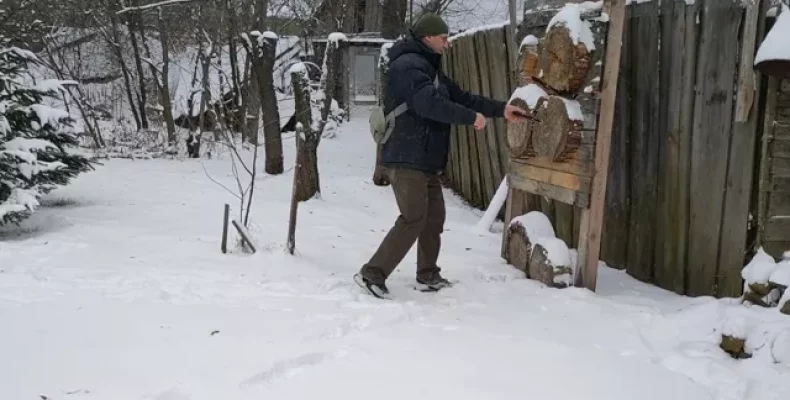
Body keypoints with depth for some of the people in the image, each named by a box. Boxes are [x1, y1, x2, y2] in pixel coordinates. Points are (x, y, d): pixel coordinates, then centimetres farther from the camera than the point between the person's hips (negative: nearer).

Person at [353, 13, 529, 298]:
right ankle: (372, 274, -7)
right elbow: (429, 103, -29)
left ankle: (427, 275, 25)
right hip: (406, 159, -10)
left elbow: (461, 97, 22)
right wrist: (471, 118, -23)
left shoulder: (429, 68, 19)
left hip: (424, 160, 10)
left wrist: (501, 109, 16)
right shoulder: (408, 65, -15)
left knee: (434, 218, 14)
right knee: (413, 219, -12)